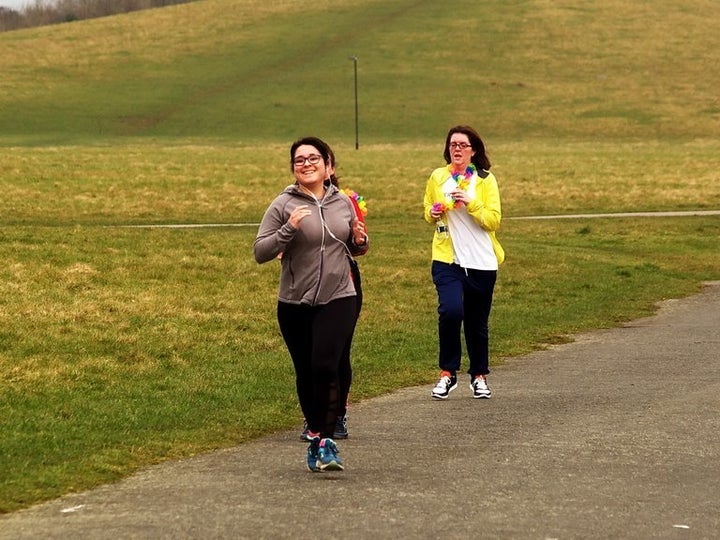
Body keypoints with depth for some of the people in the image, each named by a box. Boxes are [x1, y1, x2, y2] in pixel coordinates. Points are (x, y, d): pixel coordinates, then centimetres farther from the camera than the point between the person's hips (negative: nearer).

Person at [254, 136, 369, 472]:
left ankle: (323, 440, -14)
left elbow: (352, 248, 22)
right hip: (295, 304, 0)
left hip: (338, 300, 0)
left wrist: (360, 242, -1)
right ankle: (318, 435, 24)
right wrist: (288, 229, -22)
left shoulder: (343, 203, 8)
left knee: (325, 366, -16)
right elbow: (259, 252, -9)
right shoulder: (284, 205, -4)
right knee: (306, 374, 8)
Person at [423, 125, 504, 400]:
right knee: (450, 311, -22)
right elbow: (428, 212, 19)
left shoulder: (485, 180, 0)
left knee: (477, 323, 9)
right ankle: (447, 373, -8)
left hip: (481, 262, 0)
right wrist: (433, 213, -4)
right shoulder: (437, 178, 5)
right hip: (447, 260, 0)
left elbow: (494, 221, -6)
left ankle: (479, 376, 29)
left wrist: (470, 203, -20)